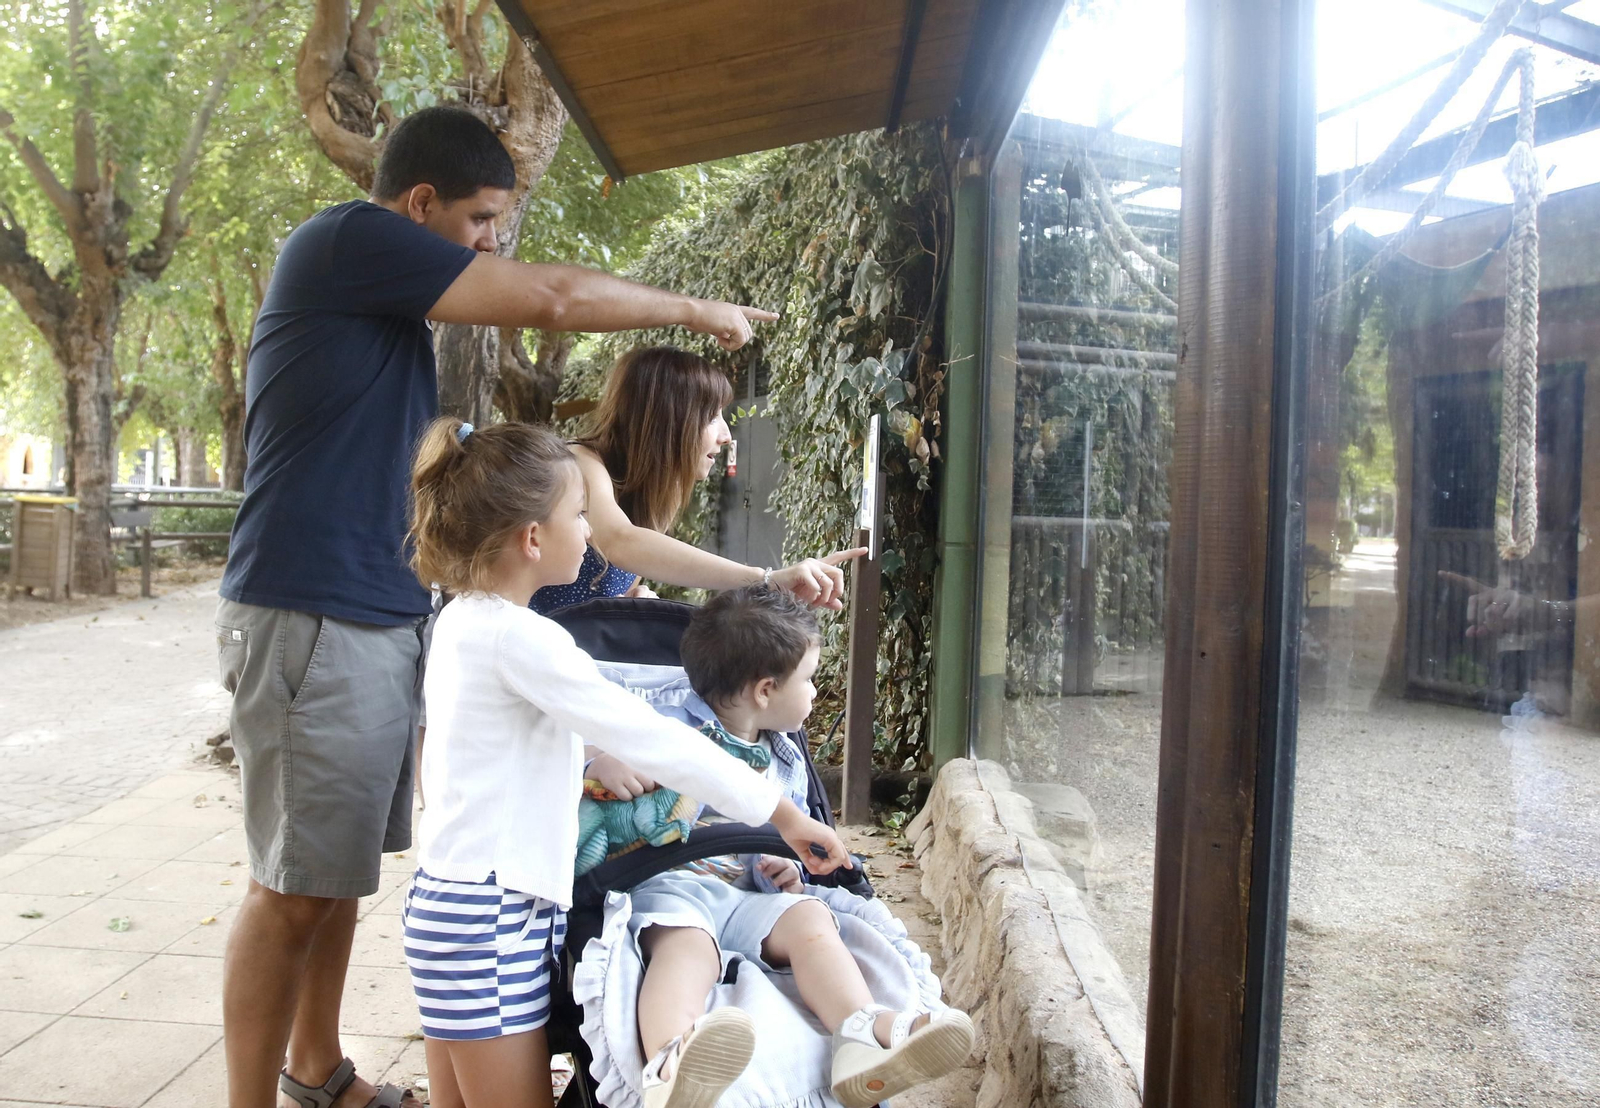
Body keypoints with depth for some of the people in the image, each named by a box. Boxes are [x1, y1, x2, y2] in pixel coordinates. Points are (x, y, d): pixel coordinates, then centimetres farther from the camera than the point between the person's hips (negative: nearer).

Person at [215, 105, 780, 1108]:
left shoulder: (393, 301, 18)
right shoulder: (348, 239, -10)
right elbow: (555, 299, -15)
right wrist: (699, 310, -2)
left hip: (382, 617, 9)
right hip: (311, 618, -9)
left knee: (339, 868, 15)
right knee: (295, 885, -2)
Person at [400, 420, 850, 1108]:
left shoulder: (462, 619, 7)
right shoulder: (519, 638, -20)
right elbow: (651, 738, -21)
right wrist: (784, 815, -15)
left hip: (452, 900, 9)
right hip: (491, 920, -9)